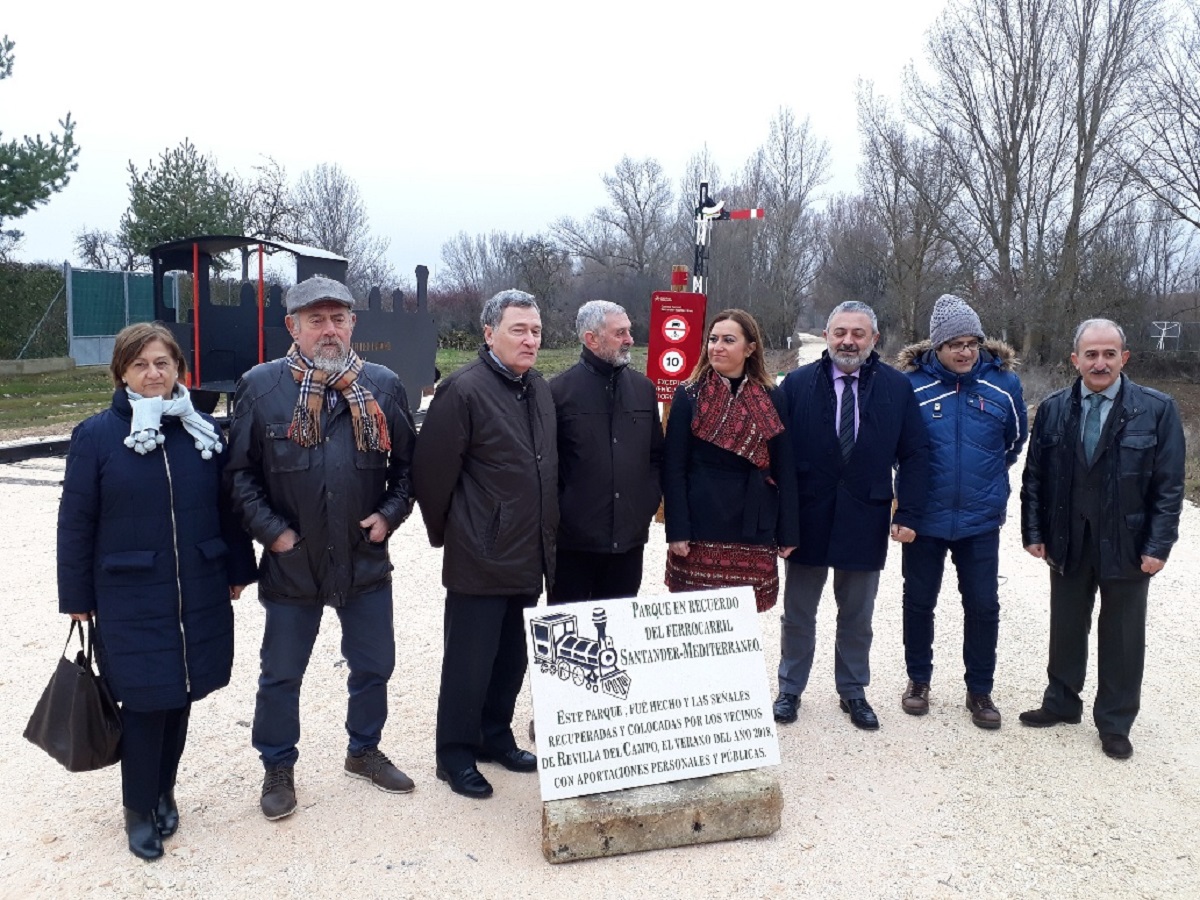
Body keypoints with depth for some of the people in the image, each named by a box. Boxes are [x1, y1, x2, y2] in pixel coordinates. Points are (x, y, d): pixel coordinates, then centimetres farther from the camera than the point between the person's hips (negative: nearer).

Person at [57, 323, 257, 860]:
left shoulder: (204, 432, 2)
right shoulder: (96, 435, -6)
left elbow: (227, 506, 8)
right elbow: (76, 522, -4)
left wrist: (238, 570, 9)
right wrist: (77, 596, -3)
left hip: (200, 595, 3)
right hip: (130, 601, -3)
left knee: (179, 697, 14)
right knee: (144, 703, 4)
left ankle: (164, 791, 35)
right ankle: (139, 809, 24)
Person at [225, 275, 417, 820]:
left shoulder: (383, 386, 0)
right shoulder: (261, 386, -6)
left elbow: (407, 462, 8)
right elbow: (240, 472, -3)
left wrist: (390, 513, -4)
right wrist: (272, 531, -10)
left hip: (366, 560, 2)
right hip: (290, 562, -2)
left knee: (374, 666, 15)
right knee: (281, 674, 12)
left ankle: (364, 751, 39)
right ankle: (278, 767, 33)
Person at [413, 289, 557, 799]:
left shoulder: (540, 390, 10)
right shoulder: (464, 390, -14)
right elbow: (433, 470, -13)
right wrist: (446, 532, -2)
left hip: (526, 558, 7)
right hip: (480, 559, -7)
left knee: (510, 658, 18)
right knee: (469, 660, 4)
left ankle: (496, 738, 35)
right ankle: (455, 755, 21)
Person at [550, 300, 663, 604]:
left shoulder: (643, 387, 8)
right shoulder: (559, 390, -7)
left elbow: (656, 453, 15)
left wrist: (650, 500, 5)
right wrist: (557, 511, -8)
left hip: (629, 538, 4)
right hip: (573, 540, -4)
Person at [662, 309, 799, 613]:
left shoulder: (770, 399, 5)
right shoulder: (689, 396, 0)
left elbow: (784, 470, 6)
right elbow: (673, 468, -3)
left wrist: (788, 532, 2)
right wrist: (677, 531, -10)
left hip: (754, 530, 2)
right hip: (701, 526, -1)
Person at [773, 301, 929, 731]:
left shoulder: (897, 387, -1)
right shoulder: (798, 384, -4)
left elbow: (915, 454, 1)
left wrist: (908, 513, -7)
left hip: (865, 520, 1)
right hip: (808, 518, 0)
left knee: (857, 616, 15)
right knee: (798, 614, 13)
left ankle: (853, 692, 32)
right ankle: (790, 690, 29)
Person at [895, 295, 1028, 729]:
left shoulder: (1004, 383, -6)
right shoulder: (912, 383, -12)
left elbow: (1015, 439, 13)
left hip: (980, 518, 1)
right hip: (923, 516, -1)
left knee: (983, 606, 7)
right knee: (919, 602, 12)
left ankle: (980, 689, 25)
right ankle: (918, 680, 31)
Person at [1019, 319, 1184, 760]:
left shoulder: (1157, 409, -7)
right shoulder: (1052, 409, 1)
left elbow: (1169, 485, -7)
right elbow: (1034, 477, 4)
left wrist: (1158, 546, -11)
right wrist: (1034, 532, -1)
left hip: (1128, 546, -2)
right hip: (1068, 543, 2)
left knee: (1122, 638, 10)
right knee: (1066, 628, 16)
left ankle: (1115, 723, 25)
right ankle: (1061, 703, 33)